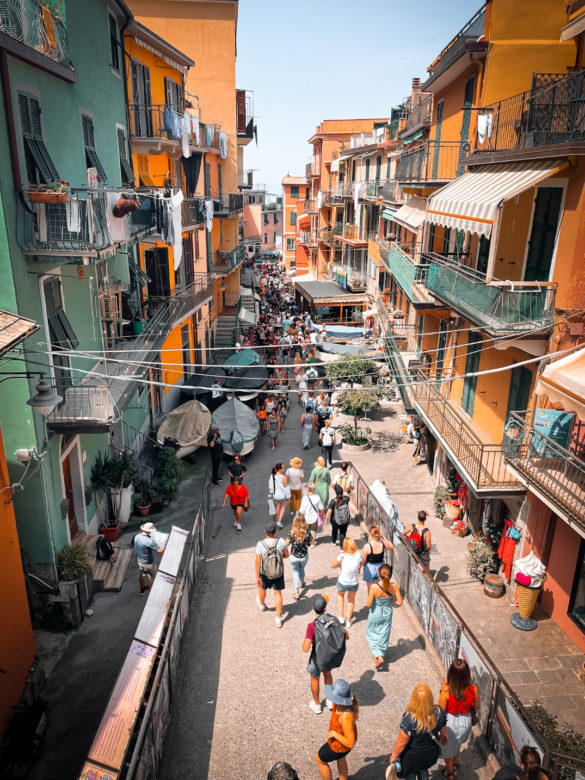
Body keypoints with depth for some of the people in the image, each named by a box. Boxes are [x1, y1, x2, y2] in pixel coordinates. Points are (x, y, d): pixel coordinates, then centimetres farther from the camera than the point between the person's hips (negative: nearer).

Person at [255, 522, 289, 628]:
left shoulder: (260, 544, -23)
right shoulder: (281, 542, -20)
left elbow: (258, 562, -19)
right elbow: (286, 555, -4)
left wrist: (257, 577, -10)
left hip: (264, 573, 0)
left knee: (262, 588, 28)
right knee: (278, 593, 16)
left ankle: (262, 605, 56)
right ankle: (278, 618, 19)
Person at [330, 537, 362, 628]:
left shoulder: (342, 556, -26)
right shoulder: (358, 555, -17)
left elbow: (332, 566, -17)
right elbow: (360, 566, 1)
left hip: (342, 582, -2)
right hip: (354, 582, 2)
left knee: (340, 595, 32)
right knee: (351, 600, 29)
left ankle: (341, 617, 31)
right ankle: (348, 621, 39)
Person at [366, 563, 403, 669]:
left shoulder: (374, 587, -30)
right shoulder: (394, 586, -21)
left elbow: (369, 604, -21)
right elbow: (399, 602, -13)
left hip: (376, 614, -3)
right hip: (387, 613, 3)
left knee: (372, 633, 21)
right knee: (383, 635, 24)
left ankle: (378, 656, 11)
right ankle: (378, 654, 40)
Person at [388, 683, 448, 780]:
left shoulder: (409, 718, -38)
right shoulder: (438, 712, -27)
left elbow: (402, 742, -24)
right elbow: (443, 730, -5)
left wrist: (394, 756, -5)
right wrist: (444, 738, 18)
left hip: (413, 755, -3)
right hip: (432, 753, 3)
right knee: (423, 770, 33)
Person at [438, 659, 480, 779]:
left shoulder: (446, 691, -34)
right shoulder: (473, 689, -25)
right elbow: (476, 707, -5)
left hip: (450, 723, -3)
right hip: (465, 721, 3)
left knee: (448, 748, 28)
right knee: (457, 743, 37)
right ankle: (455, 763, 60)